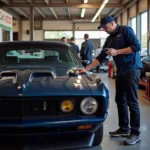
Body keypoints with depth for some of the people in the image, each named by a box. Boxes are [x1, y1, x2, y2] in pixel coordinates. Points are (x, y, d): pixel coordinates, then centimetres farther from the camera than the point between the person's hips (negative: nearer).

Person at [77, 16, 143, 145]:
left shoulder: (125, 30, -5)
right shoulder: (110, 39, 17)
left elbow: (137, 46, -15)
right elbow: (100, 57, 16)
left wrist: (117, 52, -16)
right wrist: (86, 69, 10)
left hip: (132, 69, -8)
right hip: (121, 71, 9)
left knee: (131, 102, -7)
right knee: (120, 100, 11)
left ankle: (136, 133, 0)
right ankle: (124, 128, 23)